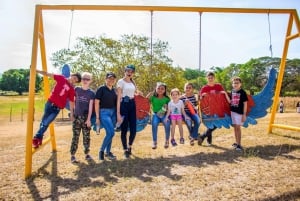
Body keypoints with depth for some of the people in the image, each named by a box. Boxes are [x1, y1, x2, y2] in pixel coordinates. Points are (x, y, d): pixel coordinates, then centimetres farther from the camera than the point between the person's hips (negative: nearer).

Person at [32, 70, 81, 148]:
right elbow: (48, 74, 0)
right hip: (50, 103, 1)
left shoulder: (72, 90, 1)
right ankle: (39, 138, 27)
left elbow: (71, 102, 2)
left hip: (57, 108, 0)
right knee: (43, 121, 8)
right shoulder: (61, 78, 2)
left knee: (46, 123, -7)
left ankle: (37, 137, 11)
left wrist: (71, 114, 0)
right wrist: (37, 71, -9)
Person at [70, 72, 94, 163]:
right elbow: (74, 102, 13)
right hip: (77, 116, 0)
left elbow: (90, 107, -4)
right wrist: (72, 112, 6)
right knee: (75, 136, 2)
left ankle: (87, 153, 19)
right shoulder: (77, 89, 5)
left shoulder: (91, 93, 1)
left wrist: (89, 119, -10)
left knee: (86, 136, 7)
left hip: (86, 117, 0)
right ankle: (72, 155, 9)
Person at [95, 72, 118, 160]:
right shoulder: (101, 89, -7)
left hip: (113, 113, 6)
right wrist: (97, 117, -11)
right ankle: (101, 150, 5)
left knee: (109, 133, 11)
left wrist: (117, 114, 10)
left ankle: (108, 152, 25)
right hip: (104, 112, -6)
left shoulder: (114, 90, 10)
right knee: (111, 133, -15)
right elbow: (96, 103, -8)